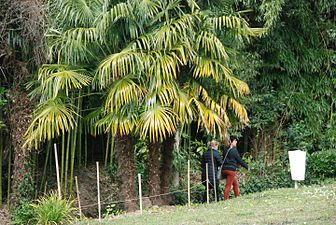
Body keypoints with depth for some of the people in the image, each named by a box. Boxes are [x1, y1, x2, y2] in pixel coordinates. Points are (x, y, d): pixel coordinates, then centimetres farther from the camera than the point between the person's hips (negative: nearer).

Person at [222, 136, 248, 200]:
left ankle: (237, 197, 26)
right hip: (231, 169, -8)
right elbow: (239, 160, -5)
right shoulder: (234, 151, -12)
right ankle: (225, 200, -5)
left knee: (236, 184, 20)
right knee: (228, 186, -5)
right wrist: (246, 166, 8)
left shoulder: (226, 150, 8)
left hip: (225, 169, 8)